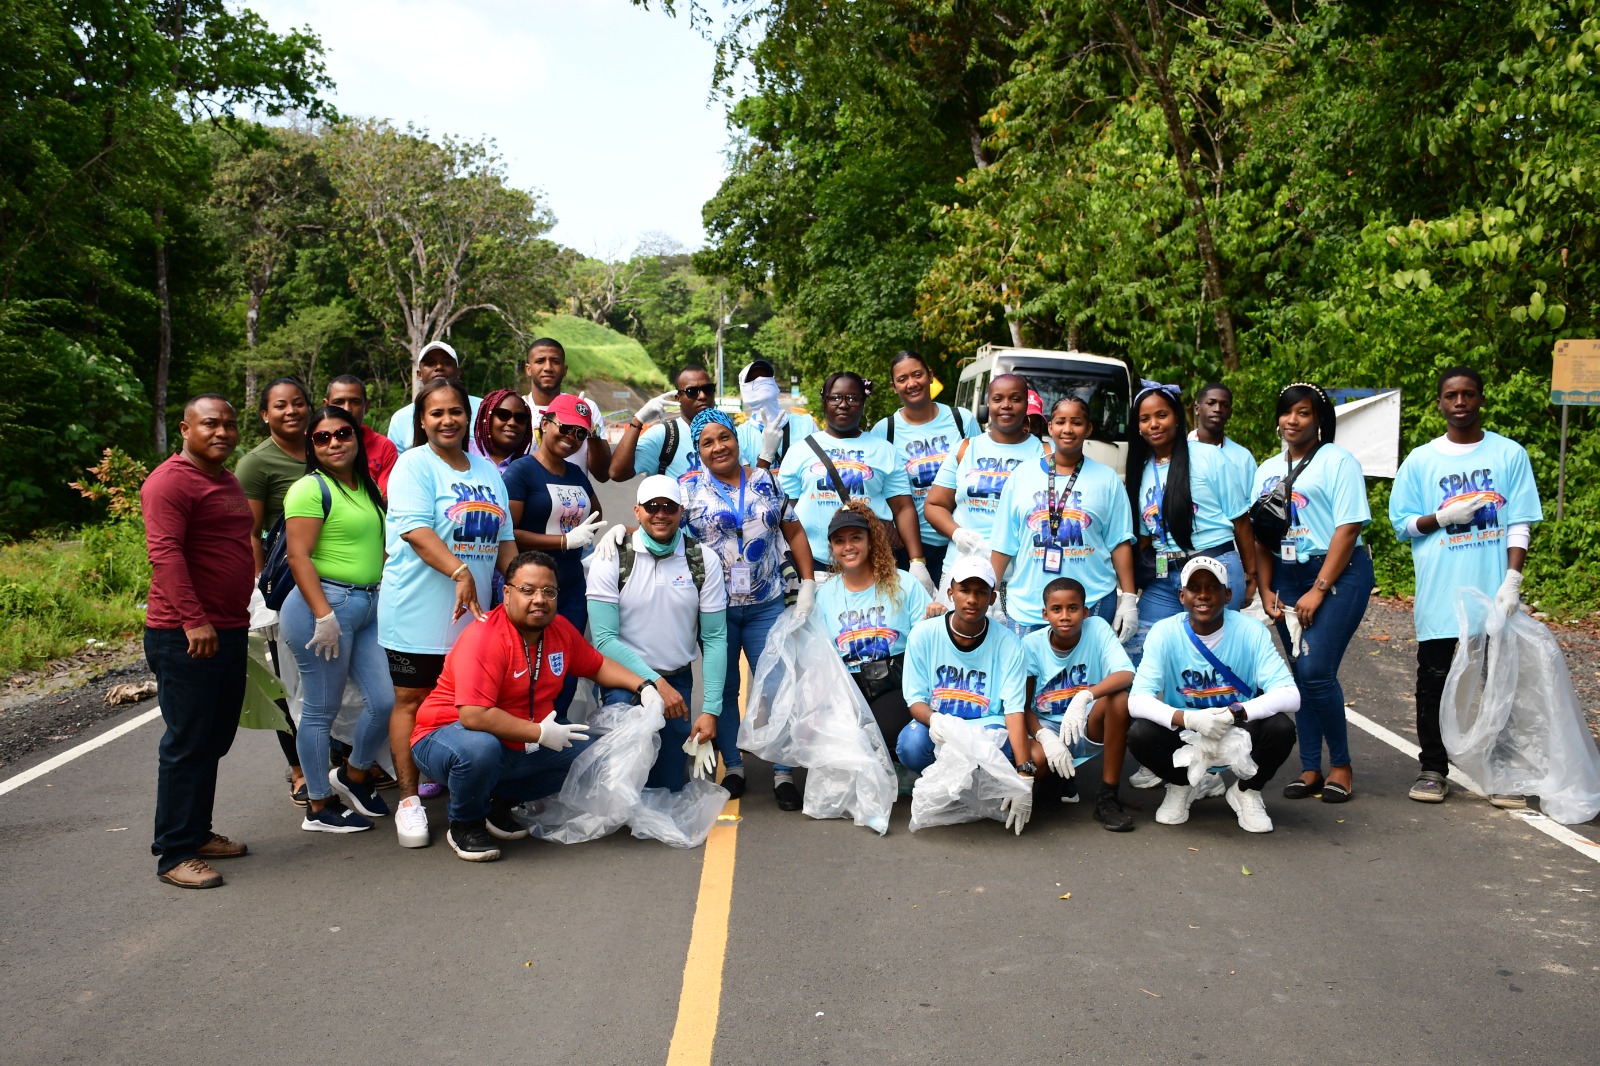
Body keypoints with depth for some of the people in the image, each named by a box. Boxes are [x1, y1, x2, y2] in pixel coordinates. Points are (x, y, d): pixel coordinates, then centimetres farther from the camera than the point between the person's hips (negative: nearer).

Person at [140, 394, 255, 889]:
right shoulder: (171, 479, -12)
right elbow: (164, 551, -22)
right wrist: (194, 619, -29)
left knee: (214, 740, 15)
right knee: (188, 744, -4)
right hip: (186, 638, -9)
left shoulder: (228, 481, 19)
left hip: (228, 633, 9)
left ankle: (198, 832, 27)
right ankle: (175, 853, 4)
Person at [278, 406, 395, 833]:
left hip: (369, 606, 8)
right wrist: (324, 616, -20)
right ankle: (318, 807, 16)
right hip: (325, 604, -8)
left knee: (385, 700, 5)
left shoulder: (368, 488, 15)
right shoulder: (311, 489, -9)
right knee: (321, 711, 2)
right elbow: (298, 557, -15)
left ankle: (353, 775, 30)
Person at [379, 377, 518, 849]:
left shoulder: (487, 470, 15)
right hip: (418, 611, -5)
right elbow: (415, 530, -17)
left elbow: (504, 537, 17)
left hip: (471, 614, 6)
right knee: (412, 700, 1)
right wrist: (461, 572, -28)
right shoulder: (413, 465, -4)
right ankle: (408, 799, 9)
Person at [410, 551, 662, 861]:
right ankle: (464, 824, -6)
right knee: (479, 749, -40)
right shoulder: (485, 637, -26)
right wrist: (540, 733, -26)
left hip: (520, 748, 8)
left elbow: (597, 665, 16)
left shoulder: (560, 629, -1)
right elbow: (474, 715, -34)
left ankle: (499, 802, 13)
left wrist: (643, 687, 1)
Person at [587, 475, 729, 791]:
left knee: (668, 788, 0)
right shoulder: (610, 559, -8)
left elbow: (714, 638, -2)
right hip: (624, 676, -2)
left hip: (678, 680, 2)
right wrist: (655, 682, -21)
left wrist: (711, 710, -8)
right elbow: (605, 639, -12)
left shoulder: (704, 561, -2)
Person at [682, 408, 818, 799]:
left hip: (767, 605, 1)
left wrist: (808, 584, 2)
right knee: (723, 688, 8)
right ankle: (732, 767, 21)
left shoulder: (767, 482, 6)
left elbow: (794, 533, 9)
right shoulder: (689, 489, -1)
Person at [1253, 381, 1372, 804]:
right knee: (1300, 674, 4)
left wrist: (1318, 591, -15)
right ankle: (1310, 769, 12)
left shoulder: (1338, 461, -4)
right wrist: (1265, 591, 3)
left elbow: (1348, 528, -11)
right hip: (1288, 576, 6)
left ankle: (1341, 764, 5)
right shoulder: (1268, 470, 15)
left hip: (1339, 573, -6)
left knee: (1316, 670, -13)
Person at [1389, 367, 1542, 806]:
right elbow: (1402, 523, 7)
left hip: (1493, 590, -1)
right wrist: (1443, 517, -11)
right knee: (1434, 681, 4)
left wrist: (1512, 579, -11)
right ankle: (1433, 769, 15)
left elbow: (1520, 524, 0)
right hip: (1438, 593, 1)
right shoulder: (1421, 461, 7)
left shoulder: (1510, 454, 5)